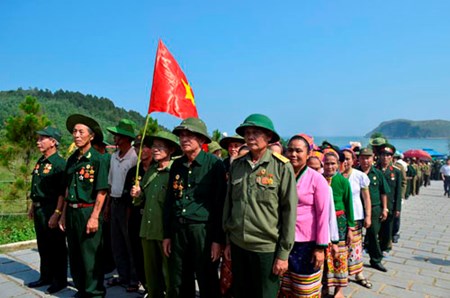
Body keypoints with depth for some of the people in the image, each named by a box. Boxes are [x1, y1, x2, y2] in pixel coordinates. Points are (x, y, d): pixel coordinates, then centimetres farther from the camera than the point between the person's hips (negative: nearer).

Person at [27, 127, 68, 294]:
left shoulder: (59, 163, -16)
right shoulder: (40, 162, 12)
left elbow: (63, 192, -20)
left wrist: (57, 214, -23)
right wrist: (33, 207, 20)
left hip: (52, 210, -9)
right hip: (39, 210, 9)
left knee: (56, 247, 4)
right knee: (43, 246, 18)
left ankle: (60, 280, 18)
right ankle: (46, 277, 33)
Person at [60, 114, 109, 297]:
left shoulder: (97, 159, -11)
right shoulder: (72, 159, 9)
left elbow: (101, 192, -13)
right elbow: (68, 189, 15)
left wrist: (94, 217, -17)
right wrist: (64, 214, 12)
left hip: (88, 211, -7)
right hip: (71, 212, 7)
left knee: (91, 256, 2)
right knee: (74, 255, 16)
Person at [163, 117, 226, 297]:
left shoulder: (214, 164, -8)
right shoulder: (177, 165, 9)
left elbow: (220, 203, -10)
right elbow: (169, 201, 14)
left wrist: (218, 239, -11)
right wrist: (167, 235, 12)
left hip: (203, 230, -5)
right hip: (178, 230, 5)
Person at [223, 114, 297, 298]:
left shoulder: (282, 167, -9)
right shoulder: (236, 165, 3)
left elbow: (289, 211, -9)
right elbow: (228, 203, 10)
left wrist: (284, 253, -9)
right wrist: (228, 241, 11)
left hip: (267, 248, -4)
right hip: (238, 245, 4)